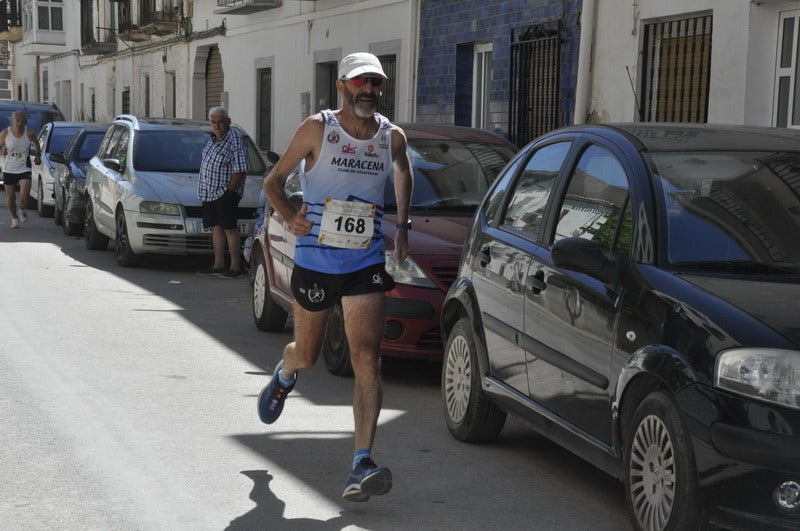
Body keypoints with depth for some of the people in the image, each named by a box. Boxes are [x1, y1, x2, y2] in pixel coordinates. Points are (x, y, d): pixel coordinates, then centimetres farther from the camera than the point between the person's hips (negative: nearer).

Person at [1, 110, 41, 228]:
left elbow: (36, 143, 14)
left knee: (25, 194, -19)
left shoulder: (30, 133, -7)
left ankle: (21, 210, 13)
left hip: (24, 168, -1)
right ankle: (14, 218, 29)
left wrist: (38, 155, 4)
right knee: (10, 197, 6)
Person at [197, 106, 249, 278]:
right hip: (209, 192, 9)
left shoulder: (235, 140, -12)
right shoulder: (213, 140, 15)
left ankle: (236, 267, -6)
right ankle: (218, 265, 16)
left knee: (229, 228, -8)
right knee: (216, 227, 10)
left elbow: (240, 170, -17)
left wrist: (229, 191, -19)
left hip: (225, 193, -9)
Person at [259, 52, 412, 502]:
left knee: (367, 359, -13)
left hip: (367, 263, 1)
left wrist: (403, 225, 15)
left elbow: (403, 173, 26)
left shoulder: (392, 137, 4)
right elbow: (274, 180, 2)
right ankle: (284, 375, 55)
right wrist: (289, 216, -17)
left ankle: (362, 465, -15)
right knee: (307, 355, 15)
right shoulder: (318, 128, -4)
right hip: (315, 258, -1)